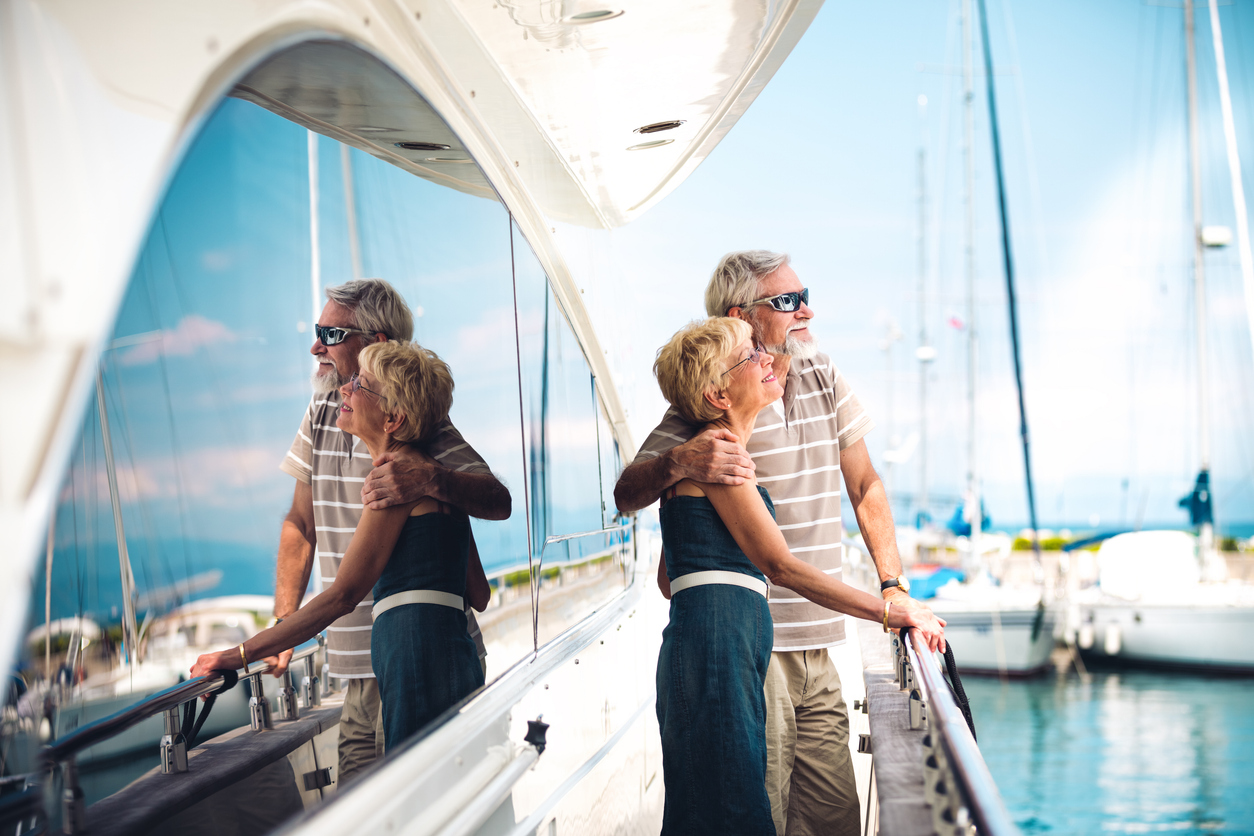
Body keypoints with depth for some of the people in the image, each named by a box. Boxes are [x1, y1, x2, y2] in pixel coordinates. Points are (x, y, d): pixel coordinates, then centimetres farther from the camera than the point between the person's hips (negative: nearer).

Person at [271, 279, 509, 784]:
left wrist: (430, 478, -39)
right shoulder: (322, 413, 10)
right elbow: (300, 525, 18)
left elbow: (498, 501, -20)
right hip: (360, 668, 6)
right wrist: (283, 627, 12)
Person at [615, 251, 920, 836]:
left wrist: (893, 588, 11)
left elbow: (865, 487, 18)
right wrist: (677, 462, -33)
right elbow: (626, 495, -12)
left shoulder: (822, 377, 11)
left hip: (818, 649, 6)